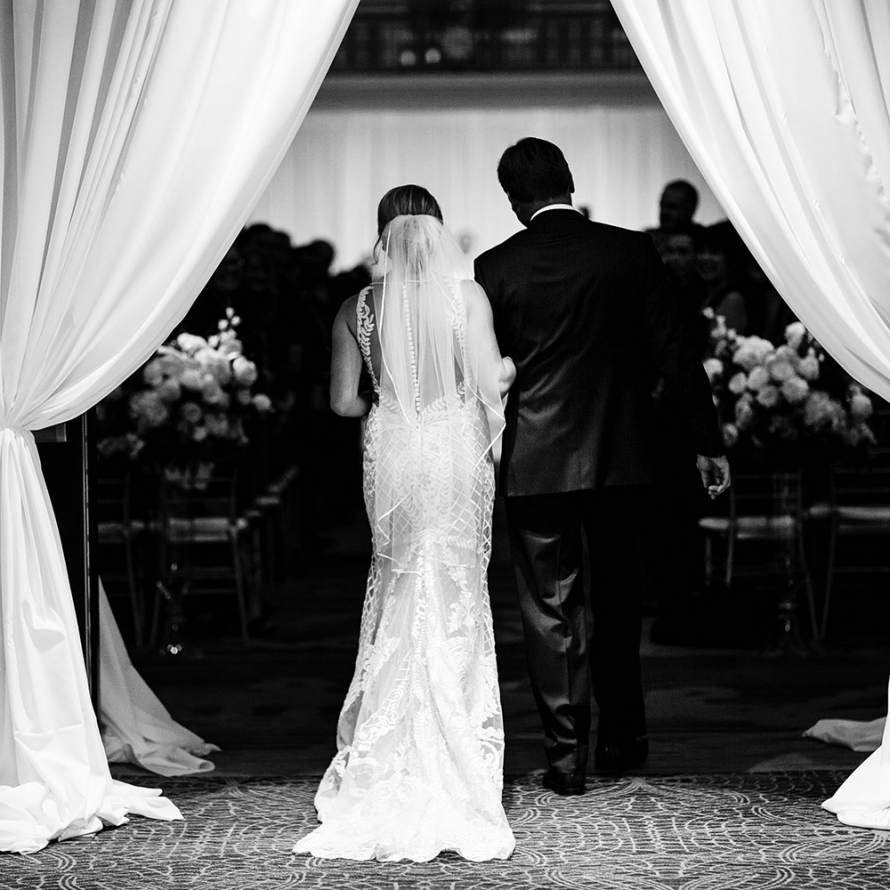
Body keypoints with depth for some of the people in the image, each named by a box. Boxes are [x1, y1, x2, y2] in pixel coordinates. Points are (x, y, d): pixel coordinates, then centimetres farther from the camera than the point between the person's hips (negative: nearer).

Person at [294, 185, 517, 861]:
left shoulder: (358, 307, 0)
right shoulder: (466, 294, -7)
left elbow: (344, 401, 3)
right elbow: (490, 384, -11)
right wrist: (513, 367, 11)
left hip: (390, 453, 2)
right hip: (456, 451, -2)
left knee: (397, 590, 14)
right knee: (455, 594, 7)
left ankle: (388, 760, 16)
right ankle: (453, 763, 10)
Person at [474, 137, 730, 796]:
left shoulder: (494, 269, -6)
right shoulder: (632, 252, -3)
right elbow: (674, 351, -2)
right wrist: (709, 441, 5)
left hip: (535, 463, -2)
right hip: (622, 457, 2)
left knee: (551, 609, 5)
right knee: (618, 602, 17)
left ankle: (567, 754, 5)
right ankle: (624, 739, 27)